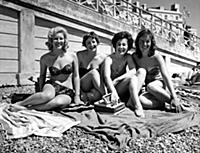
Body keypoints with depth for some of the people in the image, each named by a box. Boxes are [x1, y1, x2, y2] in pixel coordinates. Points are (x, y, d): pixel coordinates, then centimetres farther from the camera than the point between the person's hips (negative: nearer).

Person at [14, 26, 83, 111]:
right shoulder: (45, 58, -2)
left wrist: (77, 96, -1)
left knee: (58, 102, -37)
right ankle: (20, 103, -18)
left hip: (67, 92, 0)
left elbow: (76, 76, 3)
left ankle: (28, 107, -25)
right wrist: (41, 91, 4)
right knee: (47, 95, -39)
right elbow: (42, 76, 13)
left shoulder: (72, 56, -2)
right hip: (51, 87, 0)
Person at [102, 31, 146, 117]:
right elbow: (107, 77, -25)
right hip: (113, 89, -5)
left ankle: (131, 100, -27)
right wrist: (113, 92, -43)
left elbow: (133, 71, -12)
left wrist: (117, 79, -24)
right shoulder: (109, 59, -9)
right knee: (132, 78, -28)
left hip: (125, 90, 5)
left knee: (142, 71, -15)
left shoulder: (128, 57, 5)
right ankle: (137, 106, -36)